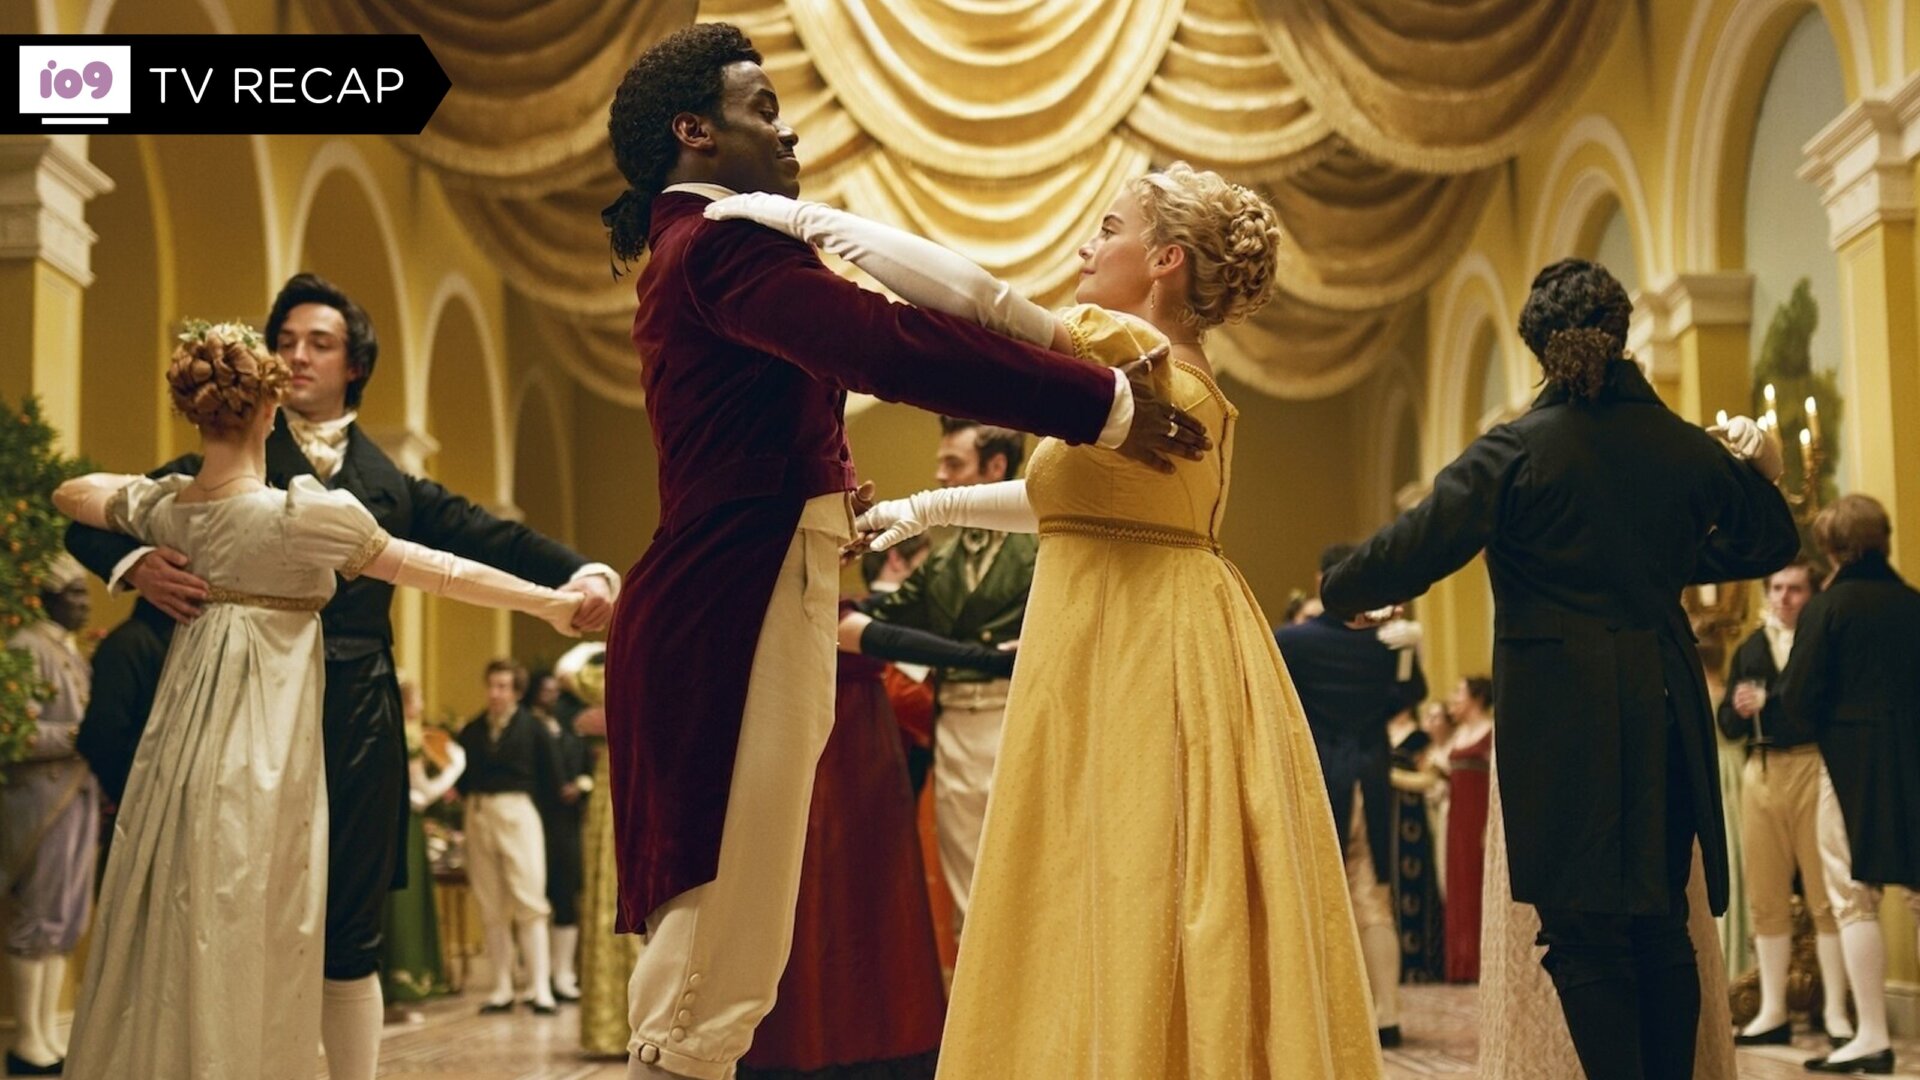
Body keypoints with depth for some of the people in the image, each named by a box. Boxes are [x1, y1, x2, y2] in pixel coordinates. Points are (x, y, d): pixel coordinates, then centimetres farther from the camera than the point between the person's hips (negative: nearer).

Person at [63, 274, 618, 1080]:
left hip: (354, 730, 1)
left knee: (349, 937, 3)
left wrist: (582, 575, -15)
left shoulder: (391, 484, 15)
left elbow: (490, 539, 4)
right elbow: (91, 519, 6)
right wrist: (136, 563, -18)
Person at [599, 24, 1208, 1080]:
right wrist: (1104, 403, -20)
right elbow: (893, 344, -23)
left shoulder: (693, 249, 22)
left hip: (729, 610, 11)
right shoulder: (724, 245, -12)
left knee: (710, 933, 12)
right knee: (719, 951, -8)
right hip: (736, 613, -11)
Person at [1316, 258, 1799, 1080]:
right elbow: (1767, 542, 18)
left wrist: (1342, 594, 6)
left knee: (1584, 934, -1)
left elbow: (1418, 547, -11)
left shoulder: (1516, 451, -9)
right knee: (1661, 926, 13)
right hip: (1665, 711, 5)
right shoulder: (1683, 447, 5)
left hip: (1561, 723, -5)